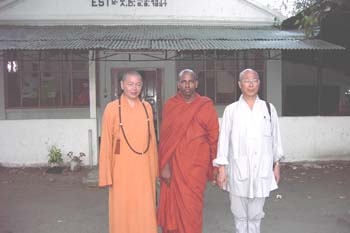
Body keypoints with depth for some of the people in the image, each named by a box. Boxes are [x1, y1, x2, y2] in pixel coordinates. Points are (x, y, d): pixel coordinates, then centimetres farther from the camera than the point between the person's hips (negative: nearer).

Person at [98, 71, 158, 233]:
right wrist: (106, 175, -5)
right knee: (122, 212, 7)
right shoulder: (112, 108, -6)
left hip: (144, 168, 3)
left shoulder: (147, 107, 5)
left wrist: (154, 168, 10)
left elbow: (152, 139, 10)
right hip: (122, 169, -3)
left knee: (146, 211, 9)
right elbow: (106, 143, -4)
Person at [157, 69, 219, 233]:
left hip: (196, 165, -1)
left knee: (191, 207, 3)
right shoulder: (170, 105, 3)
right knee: (171, 205, 7)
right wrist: (164, 165, -8)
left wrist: (215, 166, 4)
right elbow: (164, 137, -1)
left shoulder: (206, 106, 1)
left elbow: (214, 137, 4)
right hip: (173, 165, 1)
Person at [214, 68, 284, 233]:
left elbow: (275, 137, 10)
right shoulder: (231, 110, -1)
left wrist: (276, 165, 12)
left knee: (256, 214, 11)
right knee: (239, 214, 10)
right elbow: (224, 139, -1)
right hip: (238, 170, -1)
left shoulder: (268, 109, 4)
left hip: (262, 170, 1)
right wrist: (221, 168, -3)